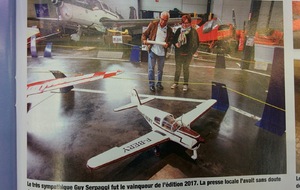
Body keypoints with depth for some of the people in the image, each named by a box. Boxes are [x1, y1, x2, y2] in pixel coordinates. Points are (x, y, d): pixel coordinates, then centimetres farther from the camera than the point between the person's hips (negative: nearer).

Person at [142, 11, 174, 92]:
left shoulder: (169, 29, 2)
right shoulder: (153, 24, -3)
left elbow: (171, 40, 5)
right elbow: (145, 34, 0)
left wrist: (168, 44, -16)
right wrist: (144, 40, -19)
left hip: (162, 52, 3)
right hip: (152, 50, -2)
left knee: (160, 69, 16)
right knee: (151, 68, 3)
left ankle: (159, 83, 33)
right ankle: (151, 84, 16)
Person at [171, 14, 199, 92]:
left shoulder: (193, 31, -11)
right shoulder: (179, 30, -1)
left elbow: (196, 43, -9)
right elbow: (174, 39, 9)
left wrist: (191, 52, -13)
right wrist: (176, 44, -12)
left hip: (187, 54, -3)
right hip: (178, 53, 3)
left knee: (186, 68, 10)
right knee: (178, 68, 14)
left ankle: (185, 84, 22)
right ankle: (175, 82, 28)